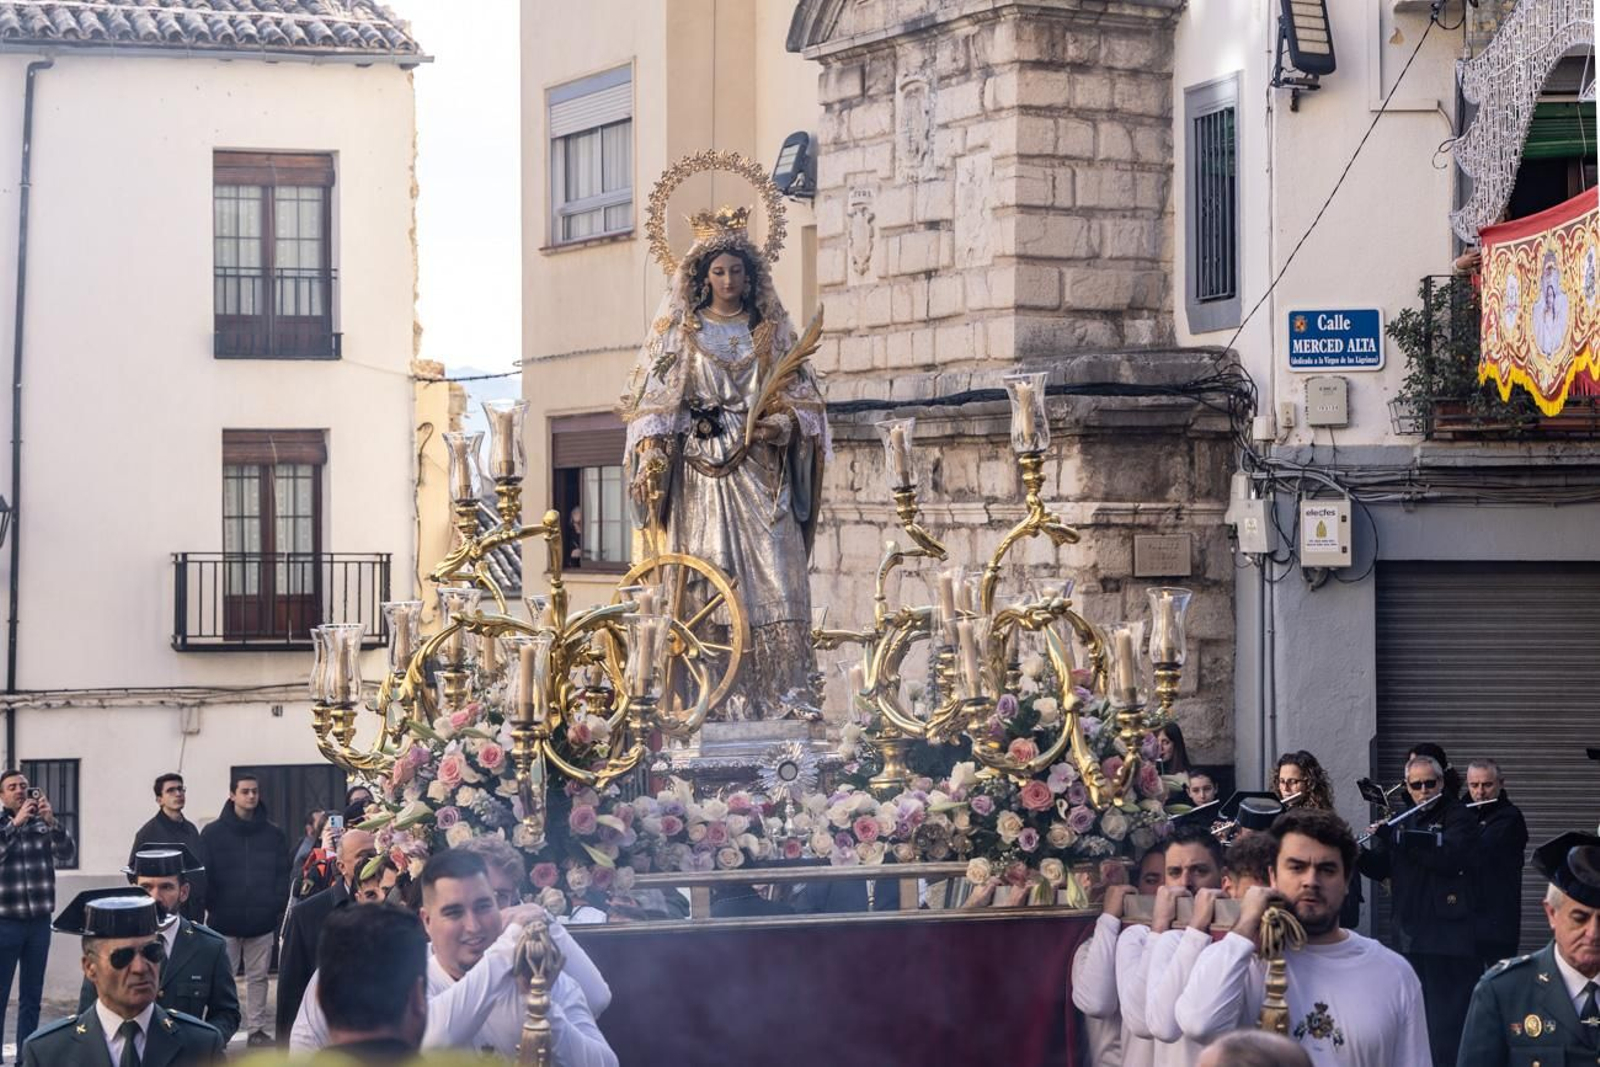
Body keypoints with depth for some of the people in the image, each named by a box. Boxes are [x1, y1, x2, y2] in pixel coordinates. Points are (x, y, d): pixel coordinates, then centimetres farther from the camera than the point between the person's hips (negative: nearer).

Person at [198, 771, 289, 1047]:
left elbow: (282, 874, 7)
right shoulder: (213, 834, 0)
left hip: (262, 920, 2)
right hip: (224, 921, -2)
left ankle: (257, 1029, 15)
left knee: (258, 977, 8)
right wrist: (212, 906, -8)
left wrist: (278, 906, -3)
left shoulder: (273, 835, 7)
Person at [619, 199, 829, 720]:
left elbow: (798, 390, 13)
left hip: (761, 465, 1)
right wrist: (651, 459, -9)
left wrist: (783, 423, -8)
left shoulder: (771, 328, 13)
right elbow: (654, 399, 4)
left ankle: (780, 696, -6)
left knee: (773, 571, -7)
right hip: (701, 467, -1)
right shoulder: (679, 330, 9)